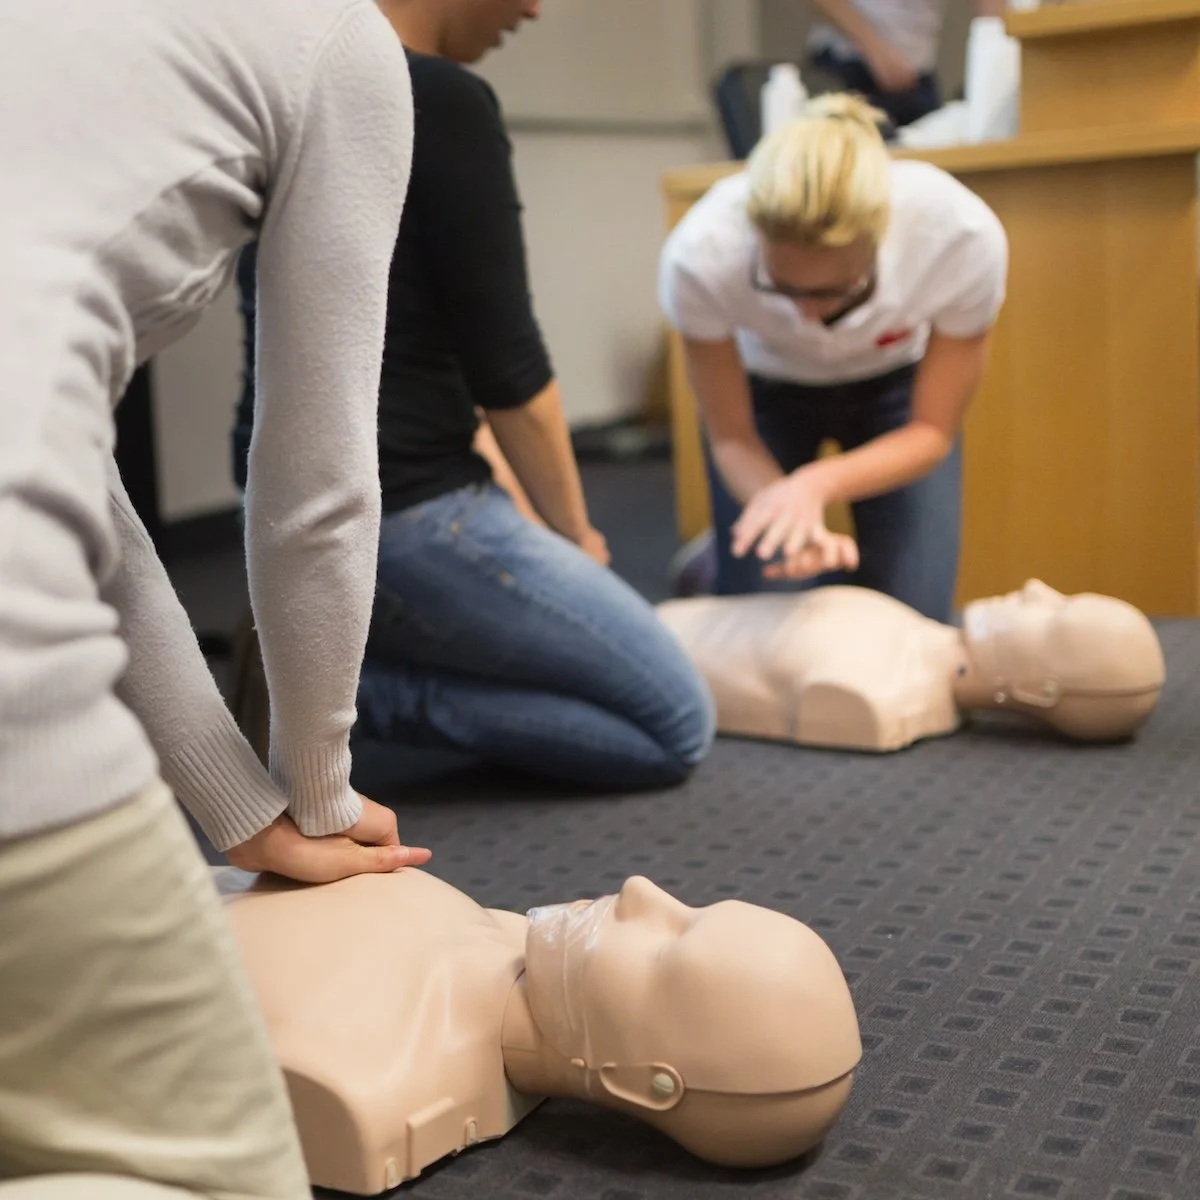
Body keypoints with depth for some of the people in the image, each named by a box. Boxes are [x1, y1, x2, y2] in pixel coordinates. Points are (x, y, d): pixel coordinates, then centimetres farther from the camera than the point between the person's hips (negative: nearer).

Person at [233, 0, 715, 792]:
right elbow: (505, 370, -14)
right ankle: (354, 695, -5)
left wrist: (523, 513, 16)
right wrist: (572, 533, 4)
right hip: (397, 517, -9)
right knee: (677, 725, 7)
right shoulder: (442, 102, -18)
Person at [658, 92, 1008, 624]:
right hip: (764, 387, 0)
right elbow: (731, 439, -19)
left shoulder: (965, 237, -37)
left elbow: (933, 431, -20)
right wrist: (788, 516, -40)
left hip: (897, 385, 0)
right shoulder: (700, 256, -37)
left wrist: (815, 485, -39)